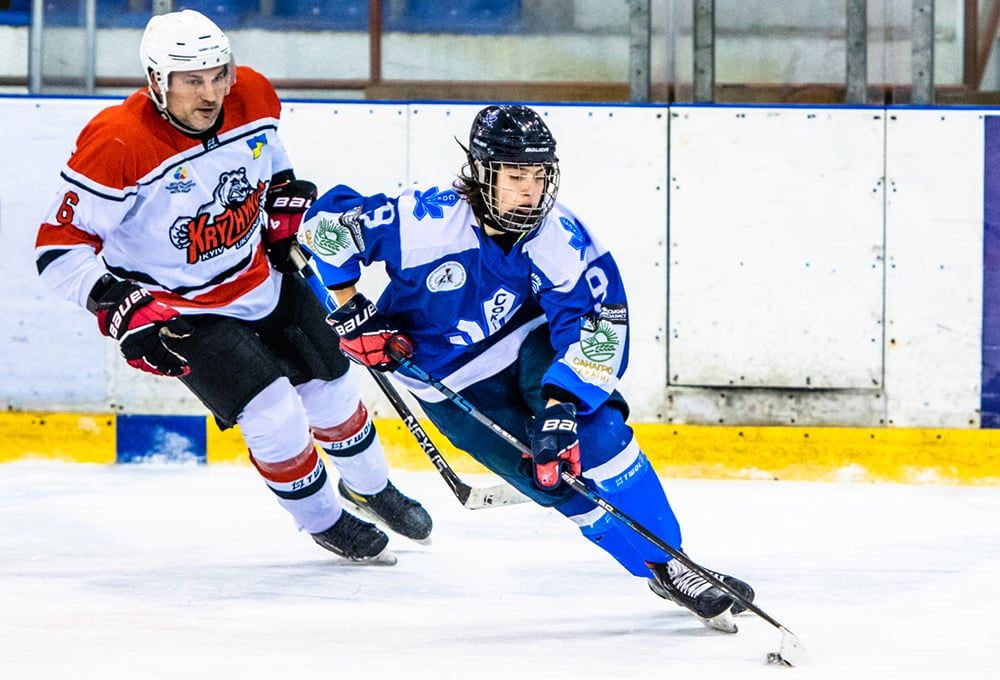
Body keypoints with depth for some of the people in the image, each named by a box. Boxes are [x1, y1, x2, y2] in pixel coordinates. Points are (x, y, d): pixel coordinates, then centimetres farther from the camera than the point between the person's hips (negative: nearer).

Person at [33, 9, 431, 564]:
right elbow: (59, 247, -26)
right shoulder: (118, 145, -32)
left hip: (262, 279, 6)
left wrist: (285, 204, 8)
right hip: (177, 306, -6)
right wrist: (122, 306, -34)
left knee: (331, 388, 16)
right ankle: (324, 522, 12)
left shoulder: (253, 98, -14)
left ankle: (369, 487, 45)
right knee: (274, 414, -15)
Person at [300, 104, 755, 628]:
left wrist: (559, 406, -36)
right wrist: (350, 310, -17)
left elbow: (598, 323, -25)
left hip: (528, 346, 2)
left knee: (593, 426, -23)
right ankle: (659, 567, -4)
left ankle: (670, 557, -11)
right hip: (450, 382, -2)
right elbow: (327, 221, -19)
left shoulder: (559, 236, -20)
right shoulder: (428, 220, -28)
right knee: (558, 478, -15)